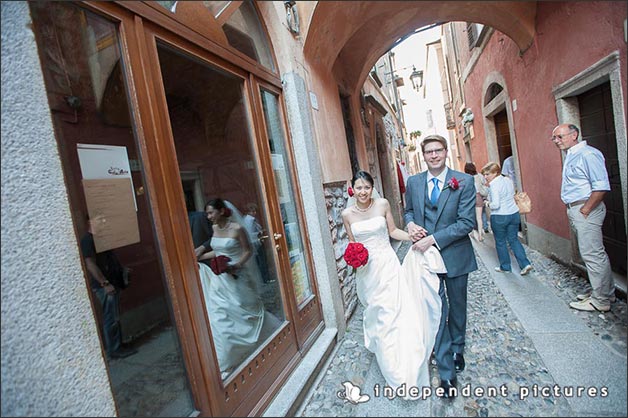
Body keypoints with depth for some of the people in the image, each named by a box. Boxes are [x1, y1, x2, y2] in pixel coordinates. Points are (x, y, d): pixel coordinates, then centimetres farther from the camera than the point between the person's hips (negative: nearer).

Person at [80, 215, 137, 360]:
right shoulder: (87, 240, -13)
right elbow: (90, 265, -20)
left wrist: (122, 269, 14)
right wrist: (105, 283, -22)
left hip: (113, 283, 9)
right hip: (104, 286, -9)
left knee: (114, 317, 15)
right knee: (111, 318, -2)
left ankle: (117, 346, 25)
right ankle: (113, 350, 9)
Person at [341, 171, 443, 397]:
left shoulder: (383, 204, -6)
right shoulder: (347, 214, -5)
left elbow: (393, 230, 4)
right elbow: (352, 243, 6)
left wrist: (412, 236, -11)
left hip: (387, 262, -1)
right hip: (366, 268, 1)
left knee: (394, 309, -1)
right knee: (375, 312, 13)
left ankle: (406, 369, 21)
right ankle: (390, 364, 41)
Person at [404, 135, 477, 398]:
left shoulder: (464, 181, -9)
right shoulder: (413, 182, 1)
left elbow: (467, 222, -14)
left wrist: (433, 238, -21)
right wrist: (410, 224, -10)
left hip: (455, 254, 0)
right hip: (426, 255, 1)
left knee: (457, 306, 20)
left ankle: (457, 350, 47)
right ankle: (447, 372, 15)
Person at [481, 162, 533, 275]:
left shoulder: (493, 185, -18)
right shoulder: (508, 180, 6)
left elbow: (496, 205, -23)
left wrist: (488, 204, -3)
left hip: (499, 217, -7)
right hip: (514, 214, 7)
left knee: (500, 242, 9)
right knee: (514, 240, 16)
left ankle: (505, 267, 22)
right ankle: (525, 264, 9)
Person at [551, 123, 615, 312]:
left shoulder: (588, 154, -15)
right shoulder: (570, 156, 15)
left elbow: (601, 187, -22)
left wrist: (585, 210, -18)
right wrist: (573, 211, 15)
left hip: (586, 210, -10)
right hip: (575, 210, 10)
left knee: (592, 254, -3)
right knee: (592, 253, 17)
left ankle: (600, 300, 9)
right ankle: (605, 292, 30)